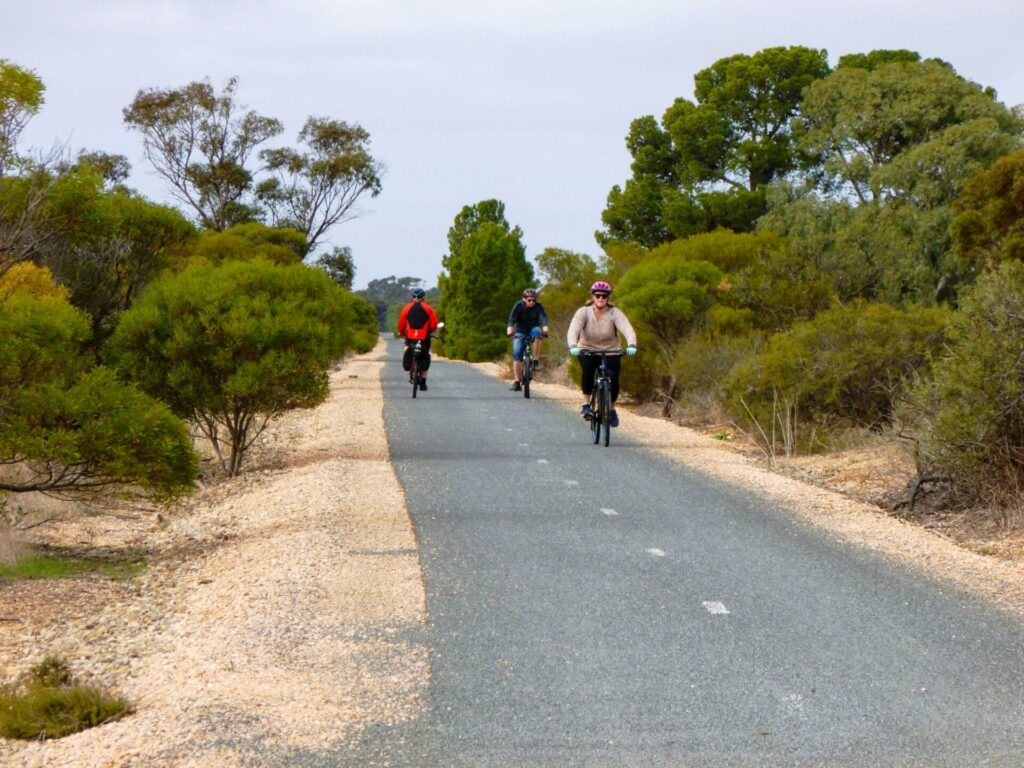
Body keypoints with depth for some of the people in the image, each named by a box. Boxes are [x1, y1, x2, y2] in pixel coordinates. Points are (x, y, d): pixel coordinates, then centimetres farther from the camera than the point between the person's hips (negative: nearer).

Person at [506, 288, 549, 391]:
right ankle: (517, 382, -6)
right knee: (517, 355, -13)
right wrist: (510, 329, -47)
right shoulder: (518, 306, -16)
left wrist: (545, 328, -48)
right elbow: (512, 318, -28)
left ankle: (536, 361, -28)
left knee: (537, 332, -36)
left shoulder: (538, 306, -14)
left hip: (533, 329, 0)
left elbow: (543, 317, -28)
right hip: (520, 333, 0)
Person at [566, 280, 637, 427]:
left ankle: (612, 409, 9)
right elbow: (573, 330, -27)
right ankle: (586, 404, -19)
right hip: (588, 351, -1)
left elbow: (627, 329, -28)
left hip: (610, 352, 1)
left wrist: (631, 345, -49)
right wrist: (573, 346, -48)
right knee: (588, 368, -32)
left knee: (613, 378, -19)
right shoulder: (583, 312, -13)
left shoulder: (615, 313, -14)